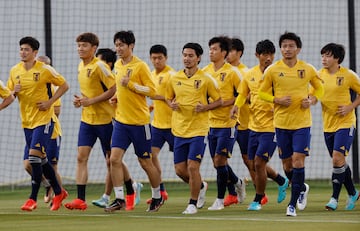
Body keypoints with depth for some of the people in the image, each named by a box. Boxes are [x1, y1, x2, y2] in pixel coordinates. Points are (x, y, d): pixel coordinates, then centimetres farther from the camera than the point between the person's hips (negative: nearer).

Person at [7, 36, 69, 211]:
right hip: (26, 121, 6)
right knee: (41, 159, 13)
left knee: (34, 156, -16)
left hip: (44, 119, -6)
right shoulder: (14, 71, 5)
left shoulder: (45, 70, -9)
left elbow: (64, 85, -1)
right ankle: (58, 192, 29)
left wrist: (50, 102, -11)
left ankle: (33, 199, -11)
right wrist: (14, 92, -10)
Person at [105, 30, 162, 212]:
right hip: (121, 120, 6)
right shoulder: (118, 65, 10)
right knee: (114, 159, -8)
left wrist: (131, 84, -22)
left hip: (139, 121, -6)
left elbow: (152, 91, -14)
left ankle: (157, 197, 24)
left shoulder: (140, 66, -11)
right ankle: (119, 199, -4)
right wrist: (117, 96, 7)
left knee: (145, 162, 5)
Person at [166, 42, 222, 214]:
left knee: (193, 166, -12)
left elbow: (219, 101, 2)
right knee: (180, 169, 5)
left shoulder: (206, 79, -5)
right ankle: (200, 187, 35)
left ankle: (193, 203, 3)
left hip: (198, 129, -4)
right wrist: (172, 105, -2)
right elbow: (168, 97, 20)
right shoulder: (175, 79, 6)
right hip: (179, 129, 4)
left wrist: (205, 107, -15)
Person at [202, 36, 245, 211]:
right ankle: (237, 182, 36)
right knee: (217, 161, 9)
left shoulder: (231, 72, -9)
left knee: (219, 159, -10)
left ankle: (220, 199, -1)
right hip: (211, 122, 6)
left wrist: (226, 103, -17)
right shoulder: (205, 71, 7)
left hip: (227, 123, -6)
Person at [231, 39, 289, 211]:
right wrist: (237, 106, -2)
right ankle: (282, 181, 37)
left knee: (259, 163, -9)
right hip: (254, 125, 6)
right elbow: (243, 94, 17)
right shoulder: (250, 75, 4)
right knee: (255, 164, 12)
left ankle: (258, 200, 8)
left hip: (271, 126, -6)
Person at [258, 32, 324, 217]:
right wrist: (277, 100, -11)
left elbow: (319, 88, 15)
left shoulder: (308, 69, 0)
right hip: (281, 122, 2)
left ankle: (292, 204, -8)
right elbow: (262, 92, 7)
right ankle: (302, 188, 37)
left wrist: (312, 100, -5)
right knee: (287, 163, 8)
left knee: (298, 160, -12)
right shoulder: (272, 70, -2)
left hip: (302, 122, -1)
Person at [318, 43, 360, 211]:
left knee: (338, 158, -18)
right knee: (339, 161, 11)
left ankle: (335, 198, -12)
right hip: (328, 124, 5)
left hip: (345, 123, -5)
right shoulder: (320, 75, 3)